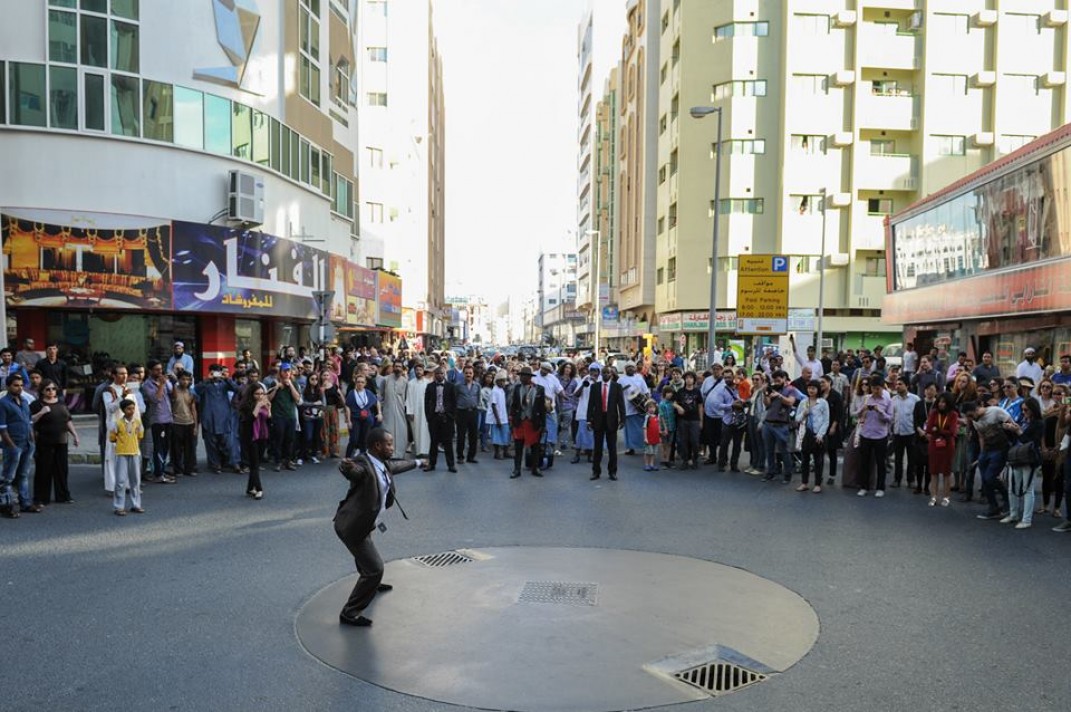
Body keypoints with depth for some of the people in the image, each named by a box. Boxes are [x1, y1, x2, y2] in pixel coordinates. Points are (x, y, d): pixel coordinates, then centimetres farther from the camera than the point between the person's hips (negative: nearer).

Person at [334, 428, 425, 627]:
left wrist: (416, 462, 40)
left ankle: (371, 585, 63)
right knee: (375, 568, -9)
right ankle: (349, 613, 2)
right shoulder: (363, 464, -28)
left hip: (361, 523, 10)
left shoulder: (384, 464, 0)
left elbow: (396, 466, 23)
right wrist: (347, 467, -76)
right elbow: (353, 470, -52)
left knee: (366, 557, 34)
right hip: (352, 526, -10)